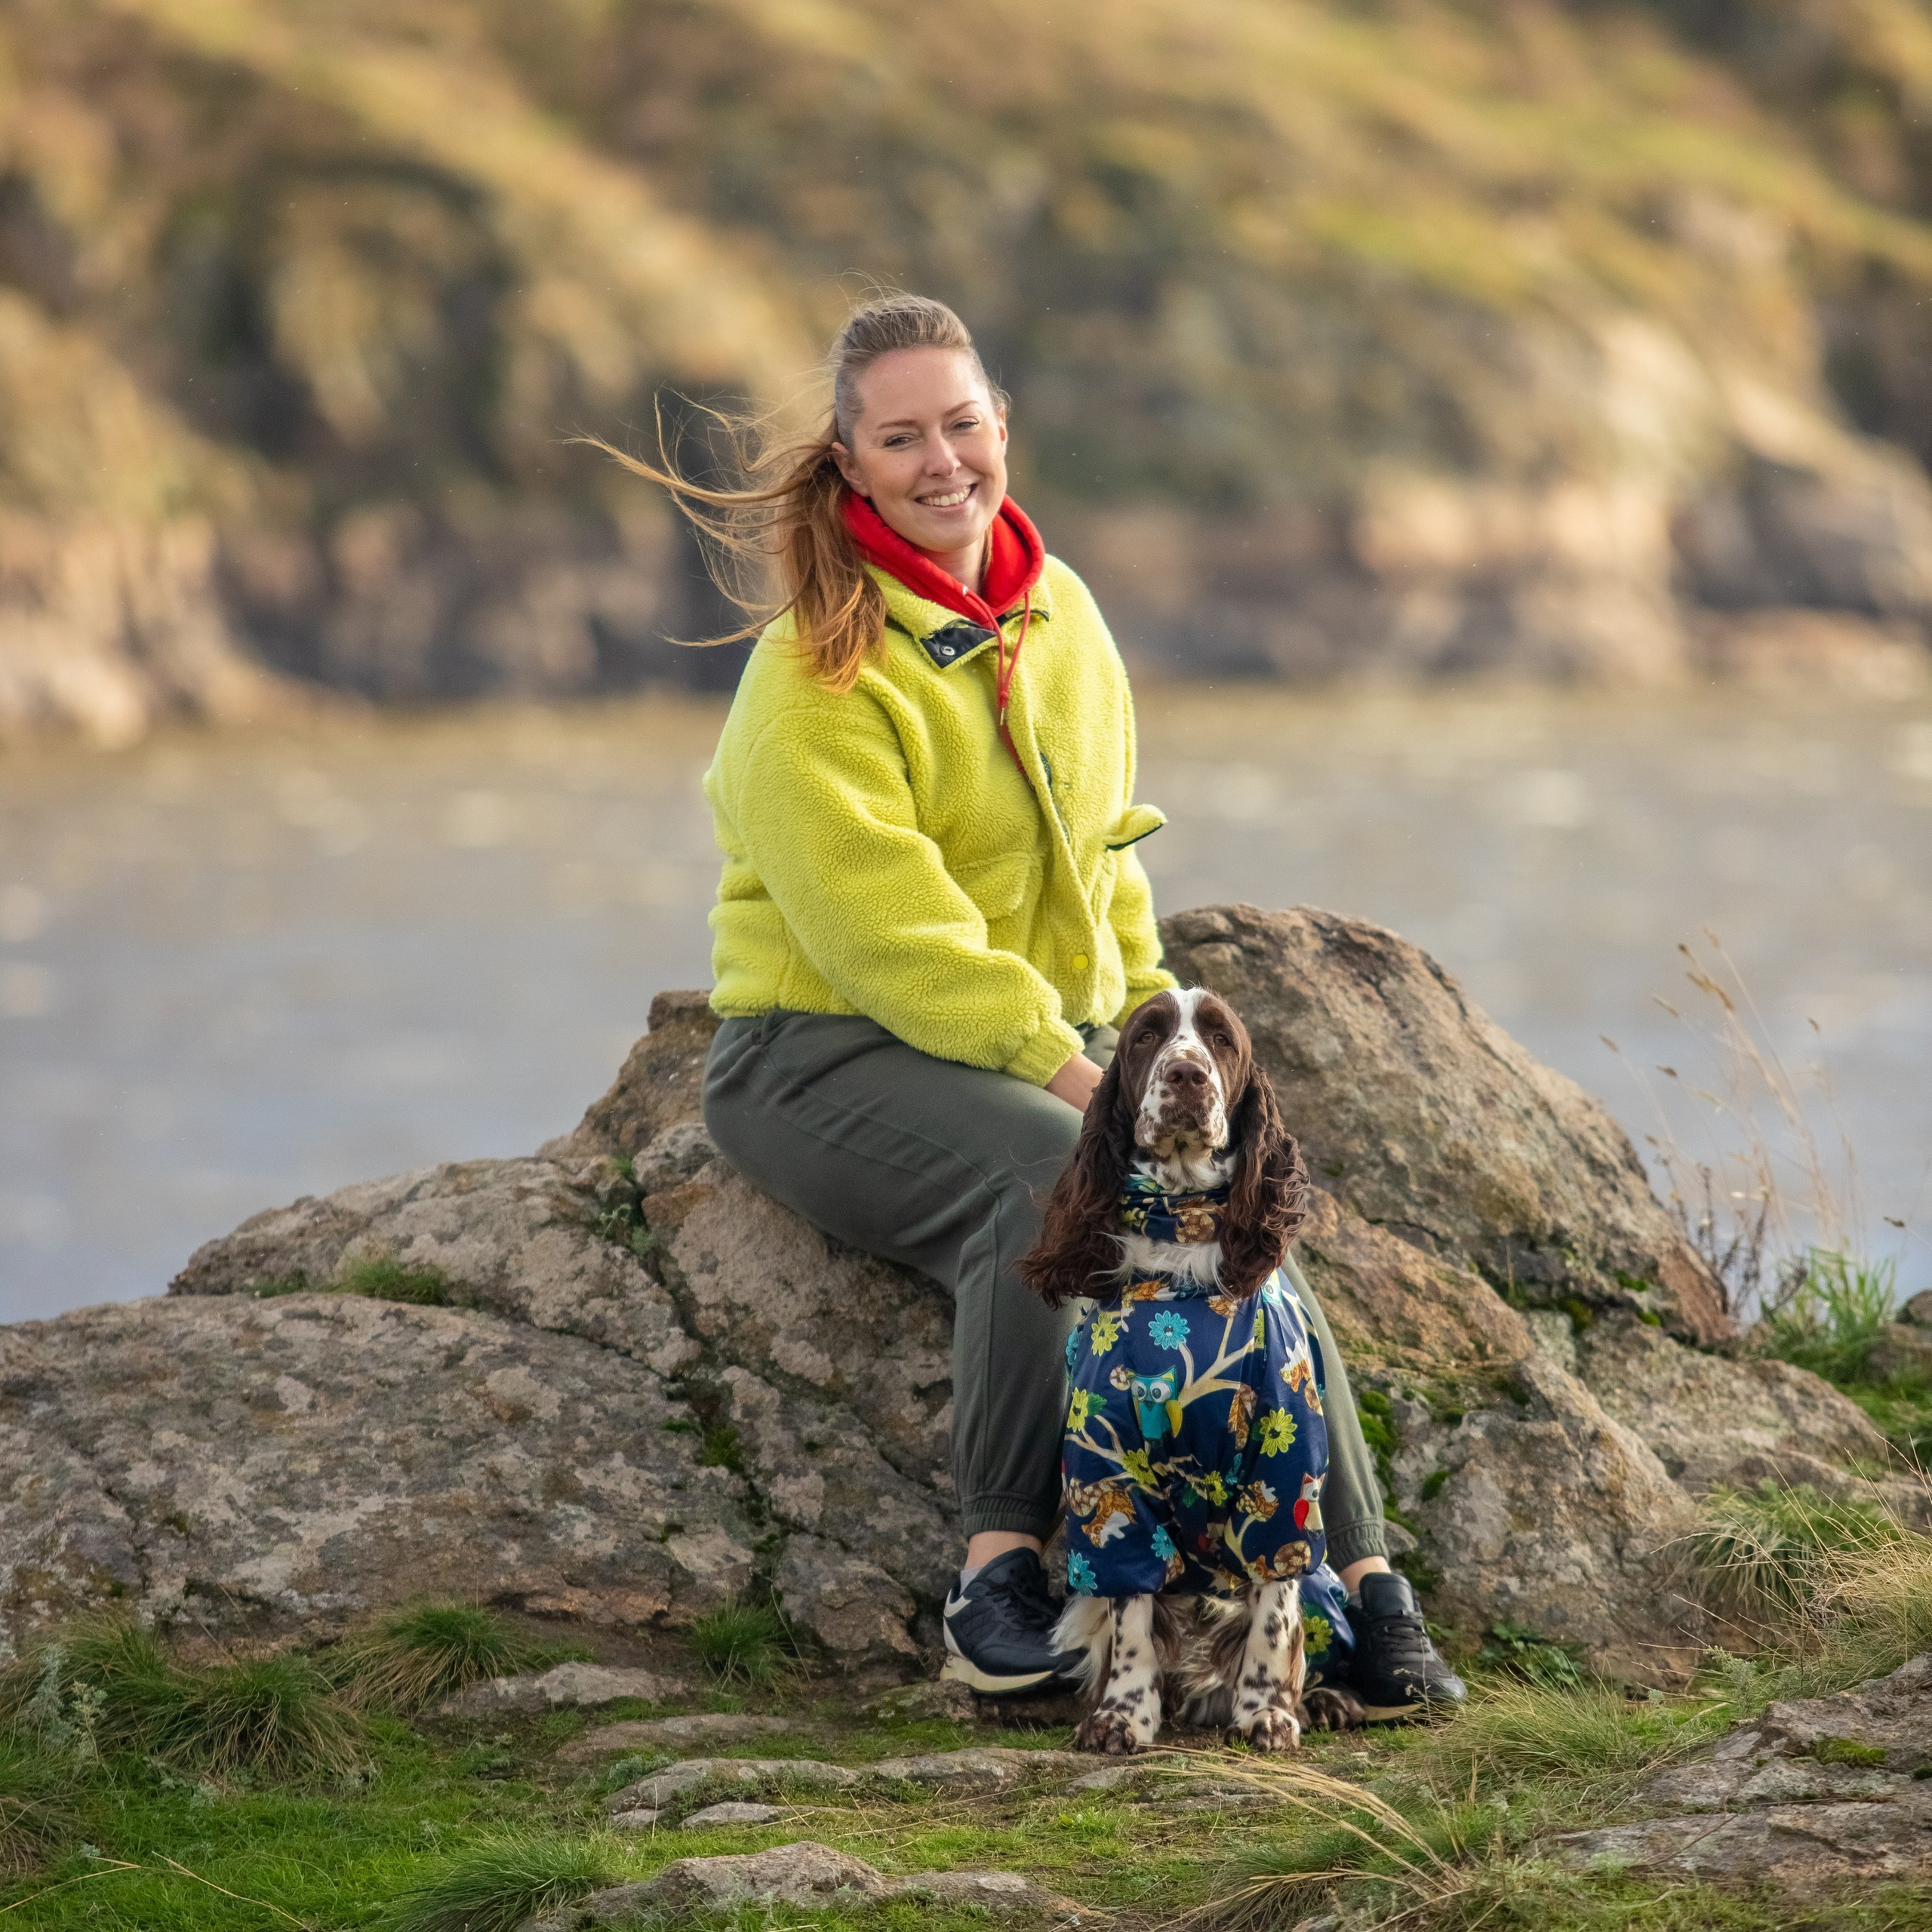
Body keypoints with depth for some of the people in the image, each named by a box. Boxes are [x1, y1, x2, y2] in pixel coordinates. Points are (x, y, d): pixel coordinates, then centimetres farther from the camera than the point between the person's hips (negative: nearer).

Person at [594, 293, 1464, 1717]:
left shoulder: (1061, 613, 11)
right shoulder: (820, 671, -12)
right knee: (1054, 1182, -35)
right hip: (835, 1052, -6)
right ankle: (1001, 1570, -30)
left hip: (1060, 1037, 6)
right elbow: (886, 928, -20)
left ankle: (1362, 1575, -22)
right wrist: (1065, 1071, -26)